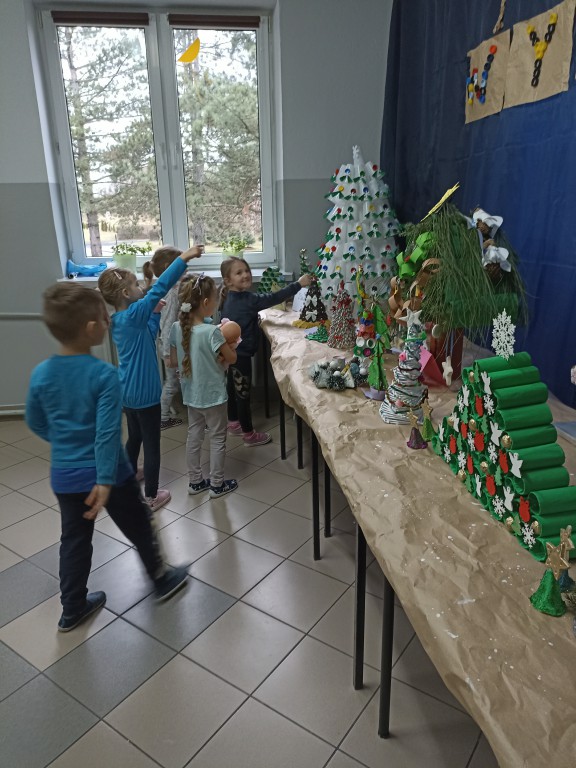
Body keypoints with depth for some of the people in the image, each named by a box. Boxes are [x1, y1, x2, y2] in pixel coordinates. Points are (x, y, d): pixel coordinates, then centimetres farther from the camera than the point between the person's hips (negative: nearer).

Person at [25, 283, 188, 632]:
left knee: (75, 540, 21)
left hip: (64, 476, 5)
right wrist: (105, 481, -23)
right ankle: (162, 580, 38)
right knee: (140, 529, 18)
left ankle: (73, 609, 35)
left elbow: (35, 423, 8)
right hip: (108, 473, -5)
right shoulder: (105, 375, -23)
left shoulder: (41, 373, -5)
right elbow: (108, 432, -27)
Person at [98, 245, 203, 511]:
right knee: (152, 445, 4)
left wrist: (155, 314, 10)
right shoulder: (134, 314, -22)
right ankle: (151, 497, 15)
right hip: (144, 392, -9)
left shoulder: (119, 319, 5)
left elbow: (148, 337, 18)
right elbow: (159, 288, -30)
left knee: (135, 437, 25)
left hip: (128, 391, 9)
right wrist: (184, 258, -29)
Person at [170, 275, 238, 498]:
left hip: (191, 394, 6)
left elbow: (174, 361, 4)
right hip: (212, 394, -6)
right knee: (217, 438, 10)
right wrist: (228, 341, 3)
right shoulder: (212, 332, -24)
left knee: (194, 435, 19)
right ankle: (217, 485, 22)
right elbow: (232, 358, -13)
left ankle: (195, 481, 31)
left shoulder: (176, 328, -5)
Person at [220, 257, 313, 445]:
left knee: (233, 388, 21)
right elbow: (274, 298, -24)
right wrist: (299, 284, -19)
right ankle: (249, 434, 12)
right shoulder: (246, 299, -23)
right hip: (241, 354, -9)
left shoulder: (231, 298, 5)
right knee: (243, 393, 0)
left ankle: (233, 423, 37)